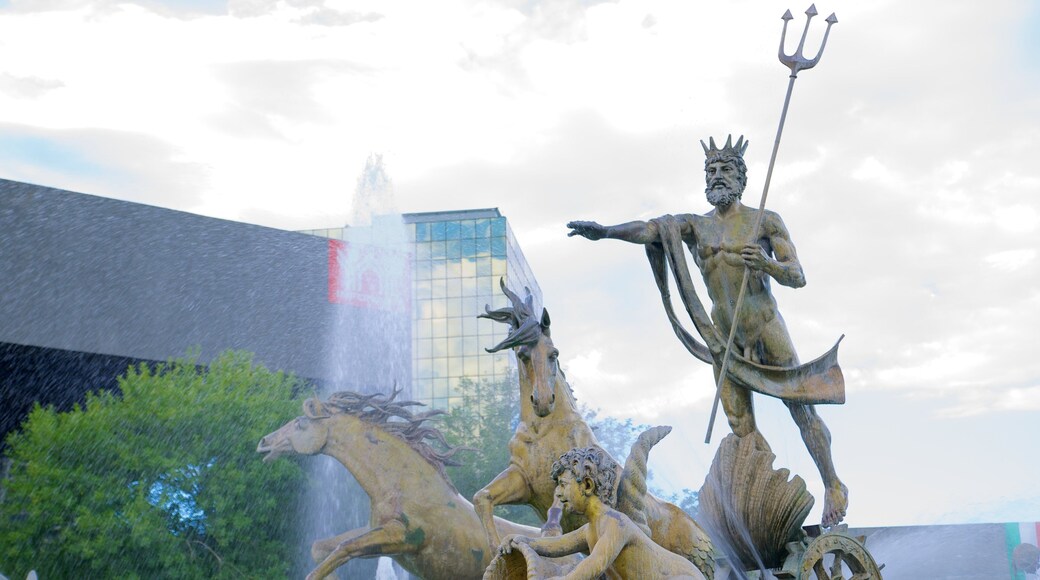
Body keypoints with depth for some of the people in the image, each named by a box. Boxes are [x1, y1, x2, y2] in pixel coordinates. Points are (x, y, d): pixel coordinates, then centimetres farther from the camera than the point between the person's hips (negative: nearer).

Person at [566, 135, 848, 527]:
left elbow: (797, 277, -5)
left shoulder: (766, 222, -2)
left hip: (767, 328, -3)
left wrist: (766, 264, -26)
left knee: (802, 410, 4)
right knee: (742, 429, 4)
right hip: (724, 336, 3)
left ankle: (833, 487, 21)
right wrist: (605, 231, -31)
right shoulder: (695, 226, 4)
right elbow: (650, 228, -14)